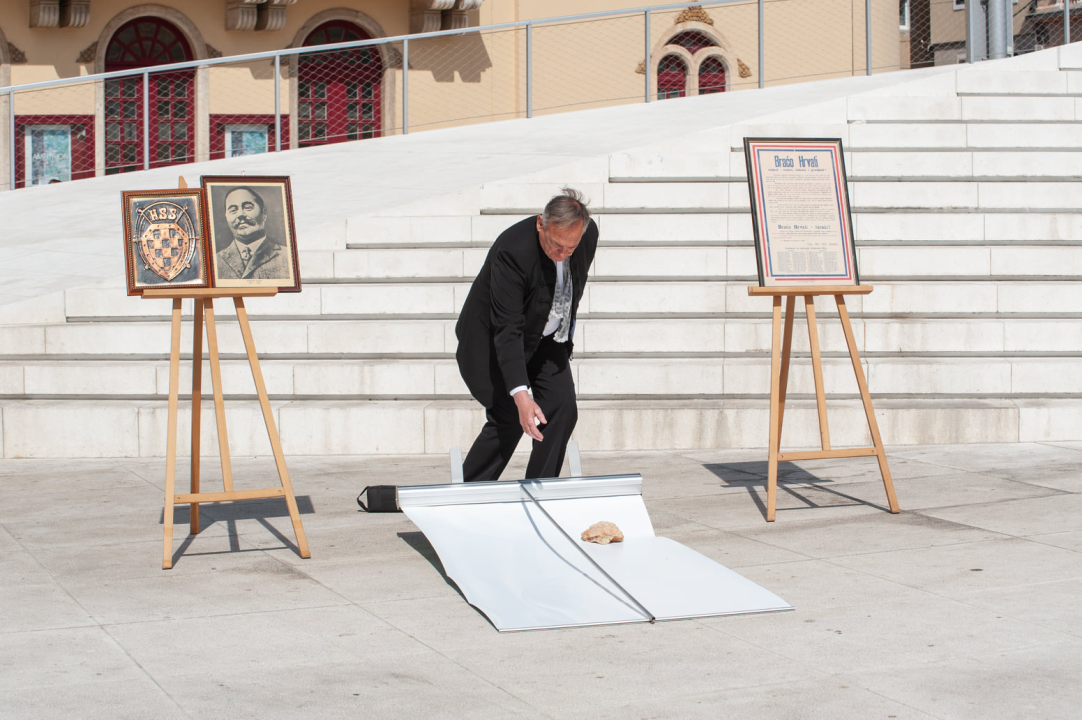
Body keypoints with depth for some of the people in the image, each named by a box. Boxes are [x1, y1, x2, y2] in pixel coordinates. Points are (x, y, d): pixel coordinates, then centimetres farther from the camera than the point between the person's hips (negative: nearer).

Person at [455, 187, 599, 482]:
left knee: (563, 408, -7)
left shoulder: (589, 235, -17)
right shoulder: (512, 250, -36)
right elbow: (507, 330, -38)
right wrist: (520, 395, -46)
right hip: (493, 336, -6)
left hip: (545, 336, 6)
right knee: (508, 419, -14)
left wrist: (566, 336, 13)